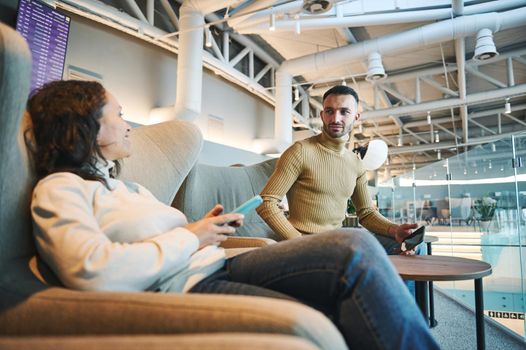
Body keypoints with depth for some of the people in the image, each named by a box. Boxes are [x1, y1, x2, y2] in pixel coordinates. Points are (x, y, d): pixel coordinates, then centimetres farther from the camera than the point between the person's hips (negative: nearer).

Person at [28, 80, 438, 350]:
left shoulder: (127, 187, 27)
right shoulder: (58, 189, 0)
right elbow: (95, 273, -18)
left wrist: (205, 227, 7)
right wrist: (190, 237, -9)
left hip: (215, 268, 8)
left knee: (355, 247, -14)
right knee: (355, 251, -24)